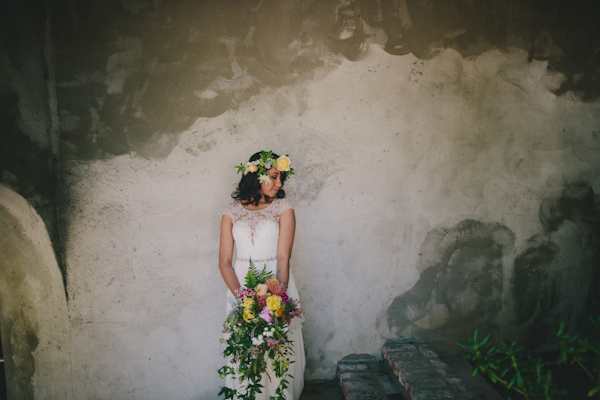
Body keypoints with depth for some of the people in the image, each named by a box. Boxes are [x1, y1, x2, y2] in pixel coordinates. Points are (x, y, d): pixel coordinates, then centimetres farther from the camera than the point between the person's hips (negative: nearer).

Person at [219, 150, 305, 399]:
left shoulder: (283, 208, -2)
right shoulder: (232, 212, 3)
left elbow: (283, 257, -9)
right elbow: (224, 261, 0)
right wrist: (239, 294, -15)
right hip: (241, 285, 1)